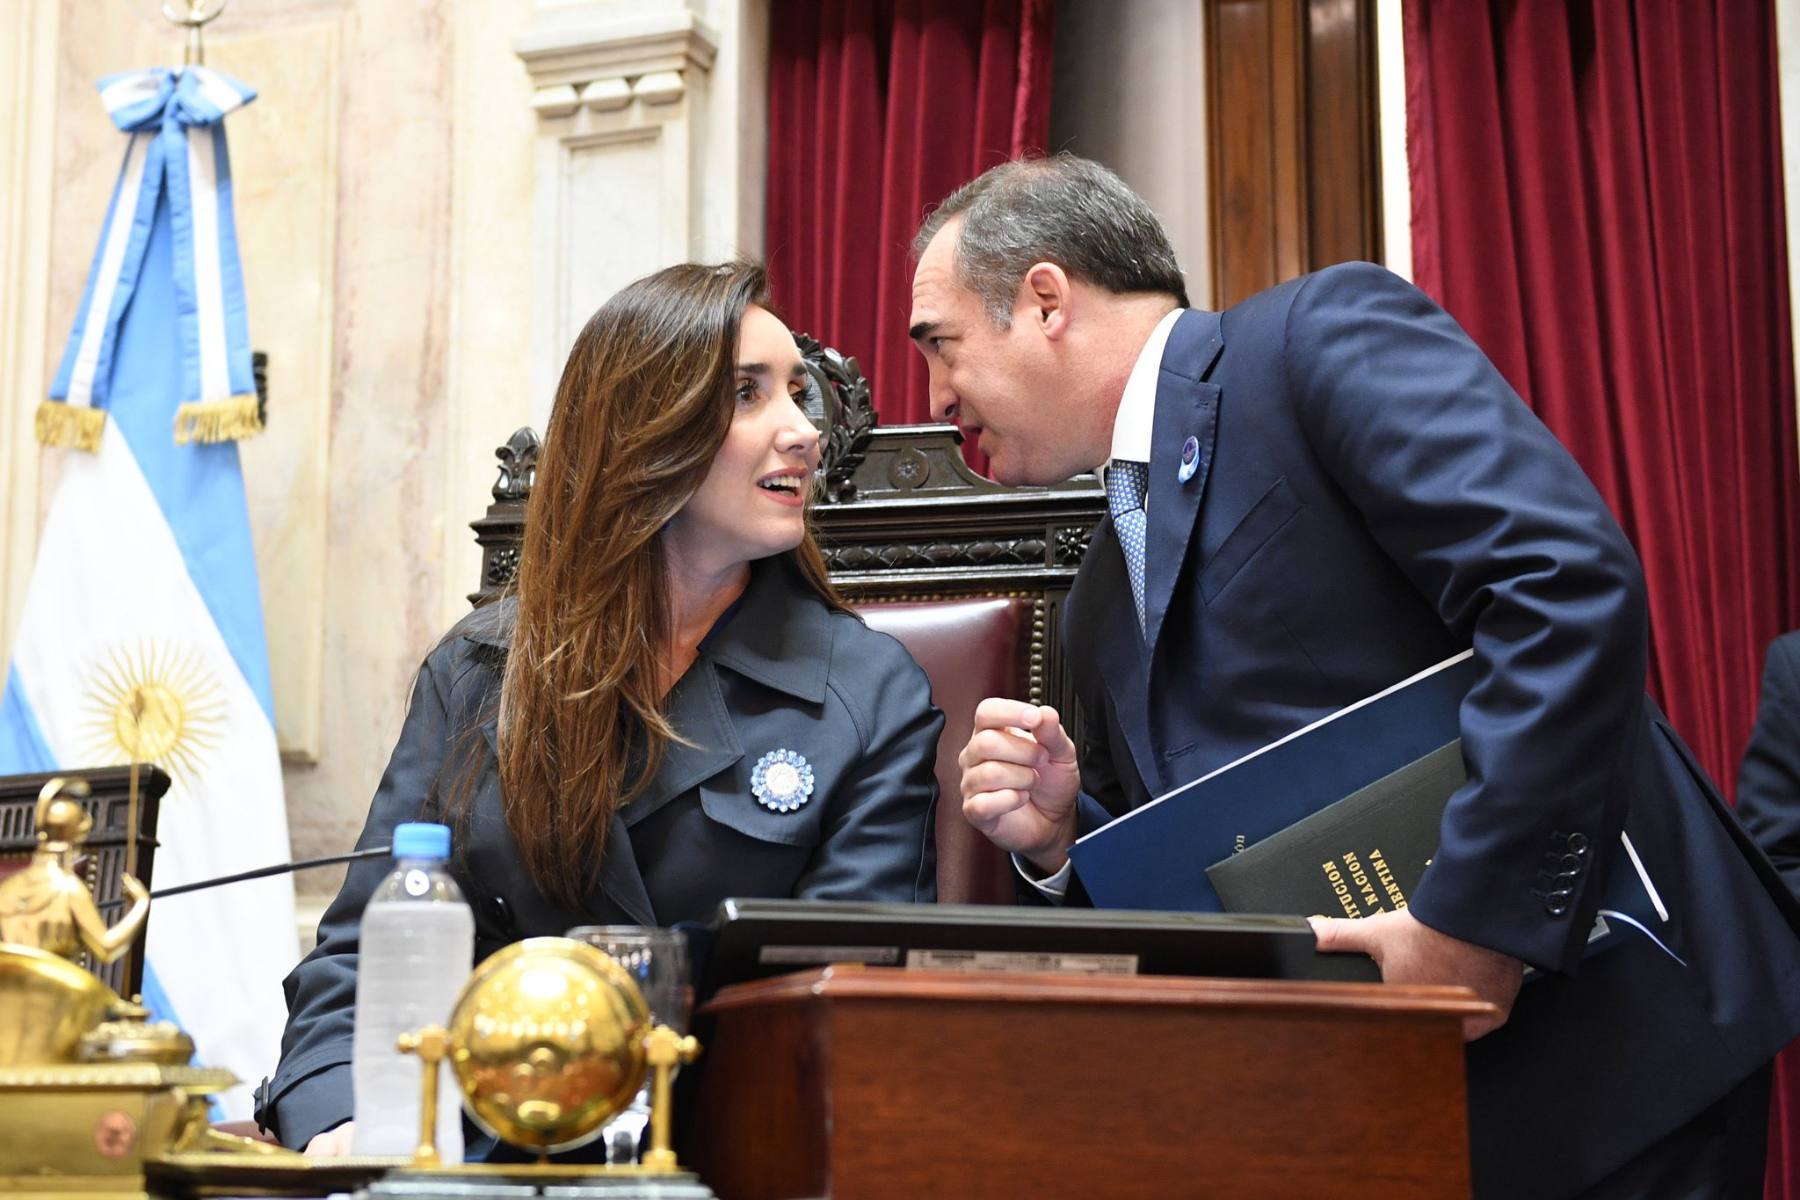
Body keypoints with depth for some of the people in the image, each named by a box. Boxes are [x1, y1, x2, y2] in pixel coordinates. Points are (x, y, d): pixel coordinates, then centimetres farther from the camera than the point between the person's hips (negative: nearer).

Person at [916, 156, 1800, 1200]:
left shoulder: (1326, 333, -6)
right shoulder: (1100, 603, 17)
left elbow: (1571, 580, -20)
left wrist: (1474, 916, -24)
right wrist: (1062, 838, 1)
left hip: (1587, 1035, -7)